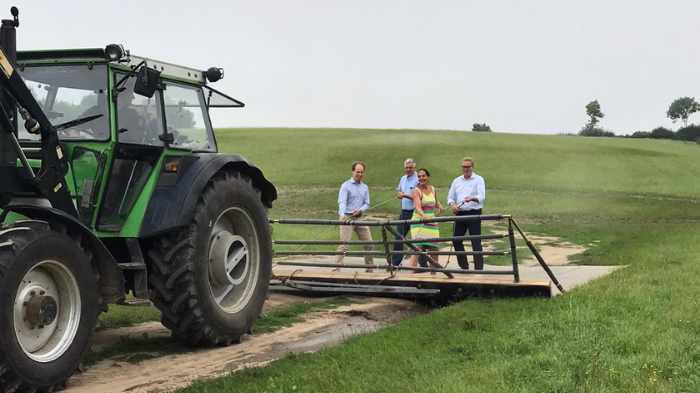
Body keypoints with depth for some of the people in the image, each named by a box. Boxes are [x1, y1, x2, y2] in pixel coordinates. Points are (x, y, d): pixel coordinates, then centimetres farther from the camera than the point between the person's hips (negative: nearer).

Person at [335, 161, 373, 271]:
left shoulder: (365, 187, 14)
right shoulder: (346, 186, -4)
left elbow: (367, 203, 12)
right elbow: (342, 202, -16)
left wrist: (360, 210, -10)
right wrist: (342, 215, -33)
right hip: (347, 218, -6)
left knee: (369, 244, 7)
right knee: (344, 244, -12)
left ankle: (370, 268, 21)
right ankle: (336, 268, -11)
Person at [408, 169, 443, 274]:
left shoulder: (432, 189, 11)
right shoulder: (416, 191, -8)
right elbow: (418, 206, -24)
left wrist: (439, 206, 10)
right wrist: (423, 215, -42)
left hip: (432, 223, 6)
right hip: (418, 222, -6)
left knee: (435, 250, 10)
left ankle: (433, 274, 26)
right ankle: (411, 274, -25)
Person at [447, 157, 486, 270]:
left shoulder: (479, 179, 0)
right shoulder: (457, 181, 14)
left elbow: (481, 196, -14)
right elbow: (450, 197, 15)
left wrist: (472, 198, -35)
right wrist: (452, 204, -8)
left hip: (474, 214, -5)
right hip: (460, 213, 5)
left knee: (476, 242, -7)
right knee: (456, 240, 5)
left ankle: (478, 268, -4)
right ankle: (463, 266, 18)